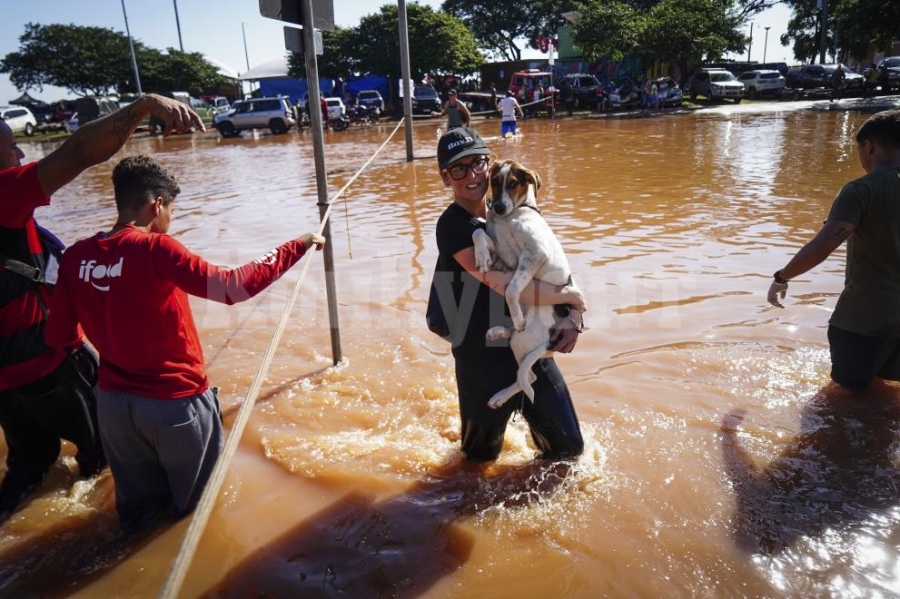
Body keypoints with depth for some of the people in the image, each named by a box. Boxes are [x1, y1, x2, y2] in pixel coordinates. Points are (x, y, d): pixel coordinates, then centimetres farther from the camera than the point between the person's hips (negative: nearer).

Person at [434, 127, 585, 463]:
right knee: (482, 458, 17)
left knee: (569, 448, 16)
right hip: (484, 362, -5)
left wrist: (573, 317, -12)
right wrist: (571, 296, -14)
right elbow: (510, 286, -28)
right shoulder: (453, 226, -18)